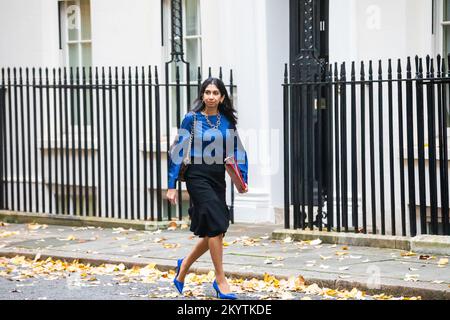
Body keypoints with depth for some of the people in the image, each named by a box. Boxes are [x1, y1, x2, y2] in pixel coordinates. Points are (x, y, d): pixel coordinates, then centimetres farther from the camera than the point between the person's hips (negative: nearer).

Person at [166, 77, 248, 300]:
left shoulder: (227, 121, 6)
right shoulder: (192, 119, -6)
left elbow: (238, 152, 10)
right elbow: (177, 152, -4)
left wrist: (243, 178, -3)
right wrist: (171, 186, -7)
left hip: (218, 178, 5)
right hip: (198, 176, -5)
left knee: (214, 232, 9)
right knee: (216, 226, -12)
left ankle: (184, 266, 31)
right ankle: (220, 281, -3)